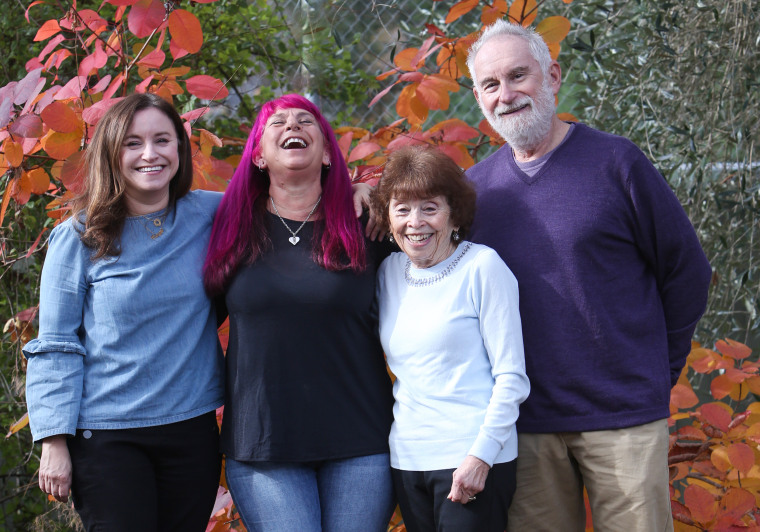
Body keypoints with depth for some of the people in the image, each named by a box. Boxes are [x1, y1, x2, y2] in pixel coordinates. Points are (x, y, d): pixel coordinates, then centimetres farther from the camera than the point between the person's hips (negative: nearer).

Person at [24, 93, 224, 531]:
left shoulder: (210, 216, 2)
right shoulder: (80, 238, -3)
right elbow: (55, 347, -2)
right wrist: (54, 441, -7)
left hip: (192, 428, 3)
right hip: (106, 436, -3)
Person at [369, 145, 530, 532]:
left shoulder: (482, 267, -6)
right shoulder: (388, 272, 9)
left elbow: (511, 377, -8)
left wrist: (481, 455, -14)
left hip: (475, 460, -5)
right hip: (407, 460, 5)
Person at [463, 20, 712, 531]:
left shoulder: (615, 162, -3)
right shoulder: (475, 186, 6)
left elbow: (687, 272, 3)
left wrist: (658, 370, 4)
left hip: (623, 415, -3)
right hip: (523, 423, 3)